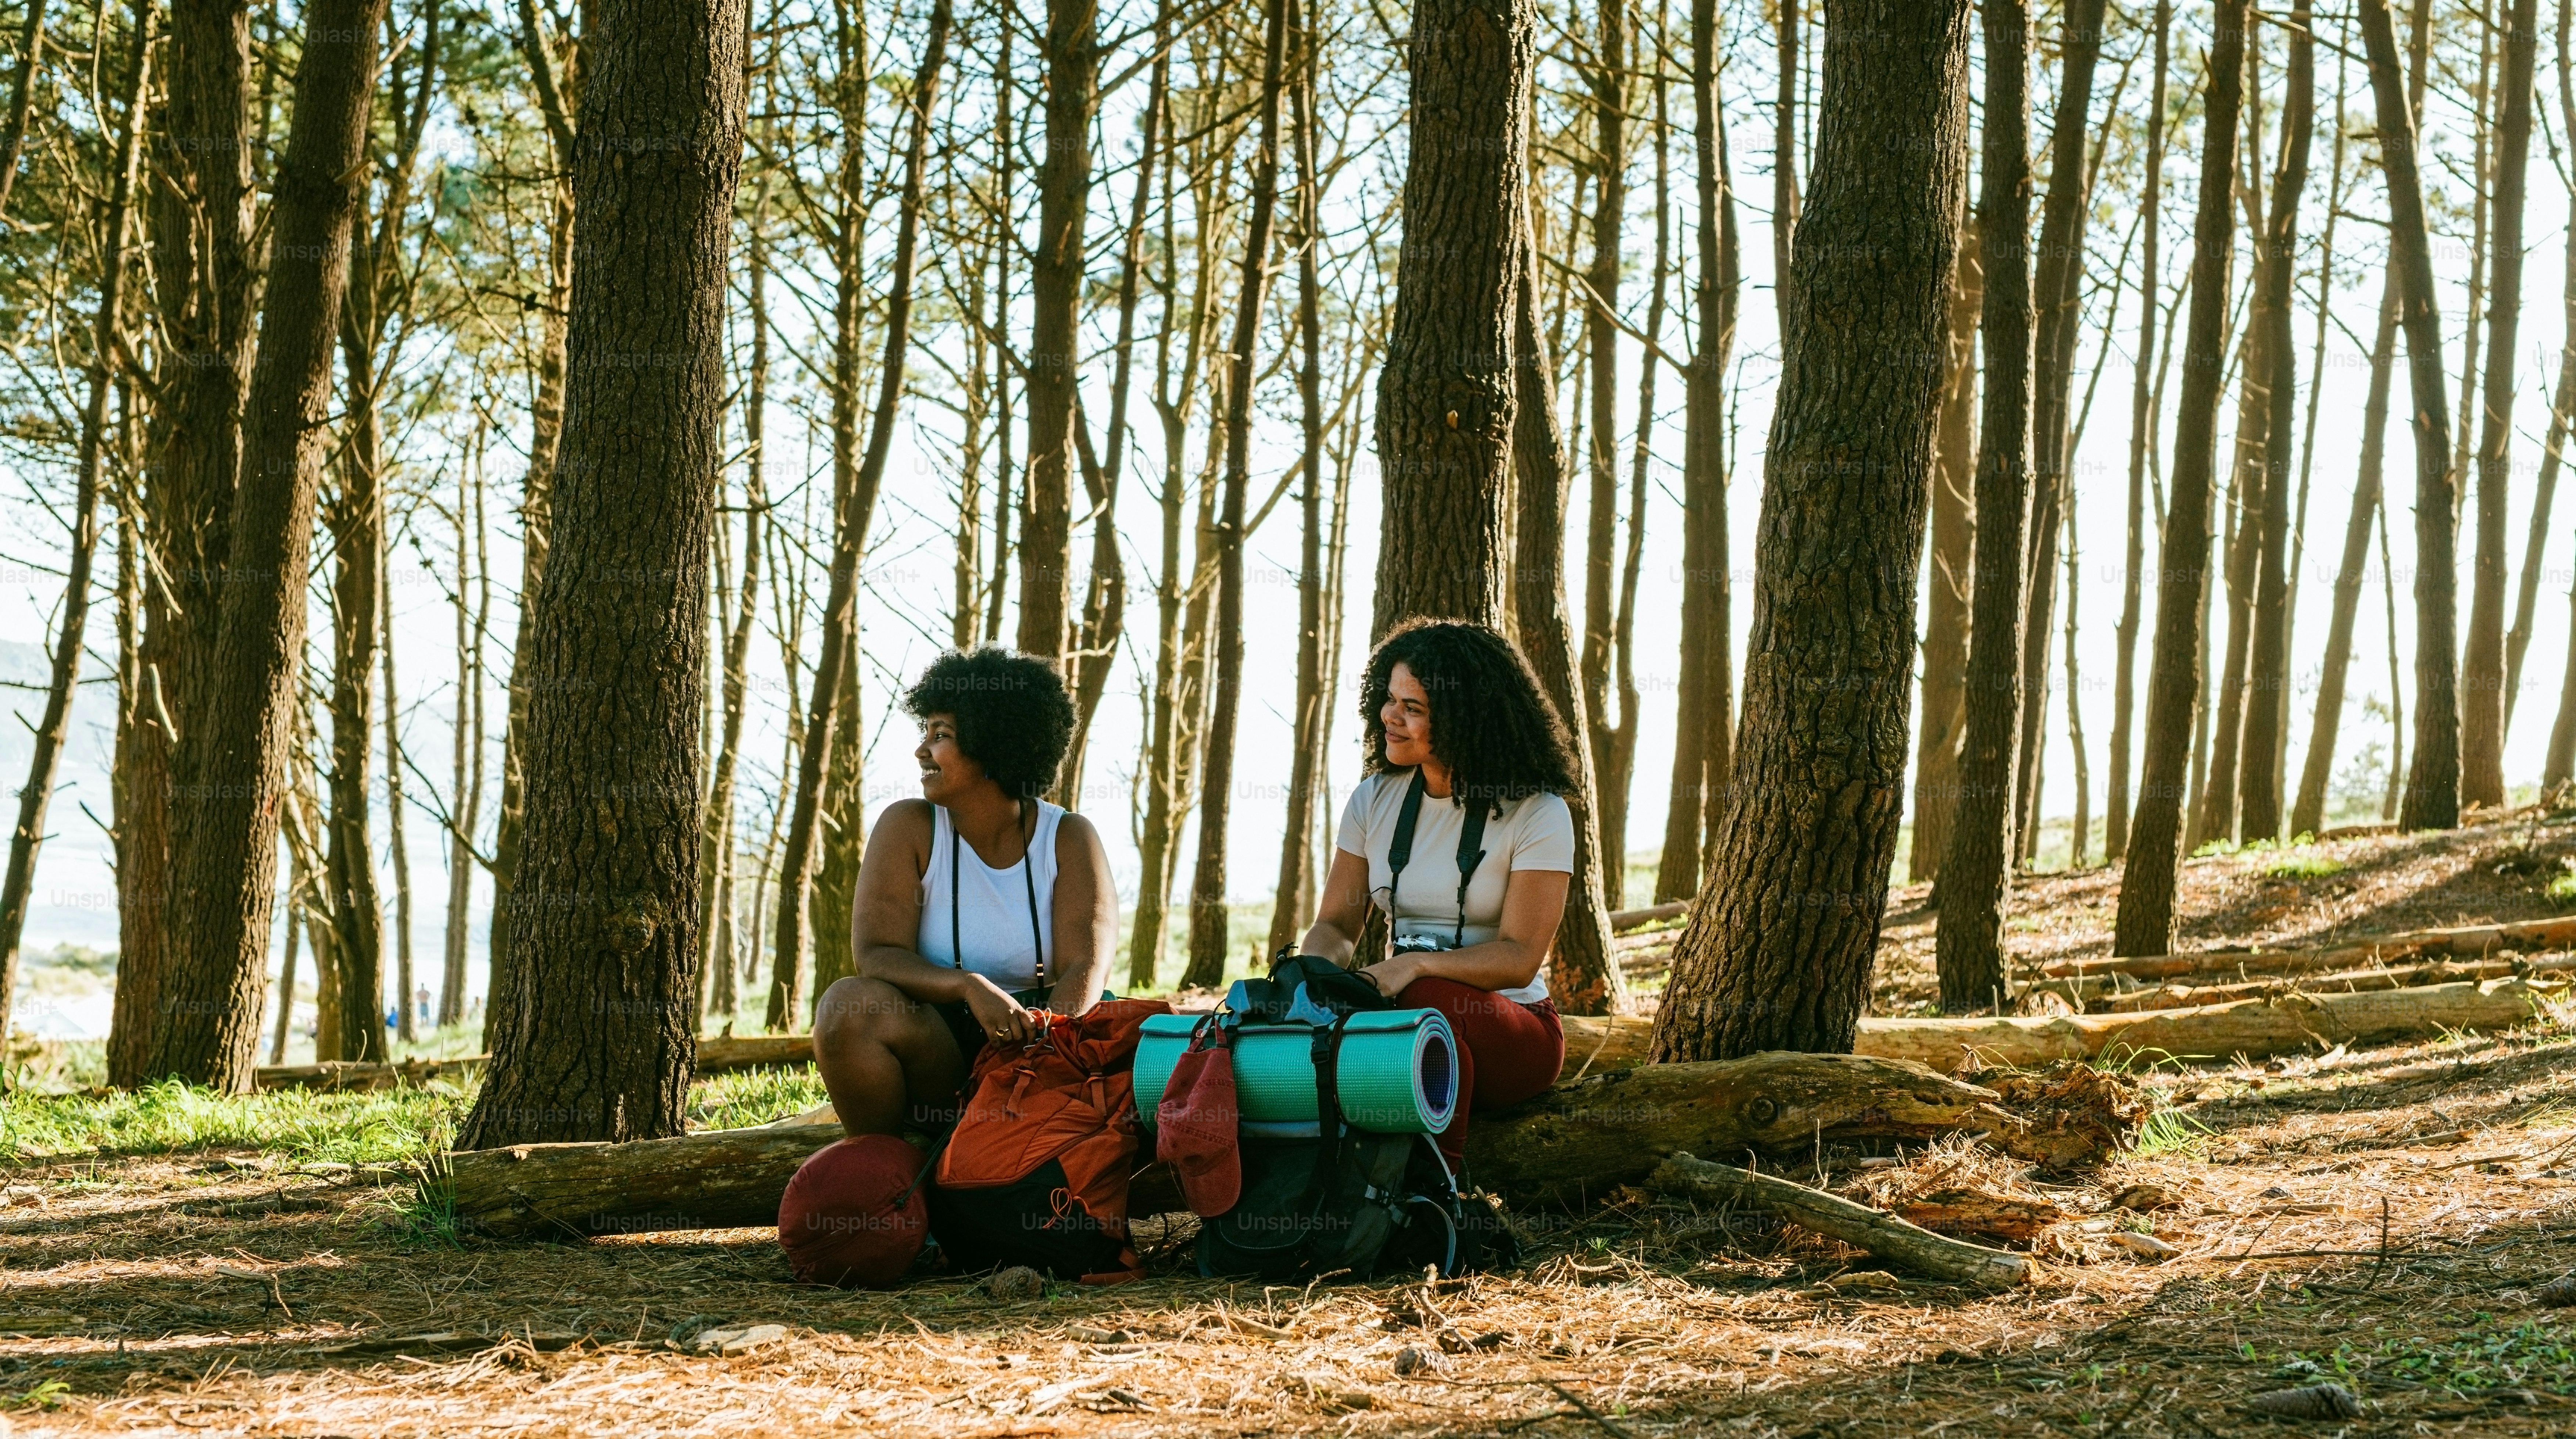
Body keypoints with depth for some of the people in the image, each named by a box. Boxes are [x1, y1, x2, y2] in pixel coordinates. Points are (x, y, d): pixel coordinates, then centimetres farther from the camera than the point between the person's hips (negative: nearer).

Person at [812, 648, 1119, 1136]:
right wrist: (969, 986, -31)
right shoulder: (908, 827, -2)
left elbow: (1084, 967, -12)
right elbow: (876, 955, -12)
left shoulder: (1070, 839, -1)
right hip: (932, 1046, 0)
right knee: (850, 1003, -30)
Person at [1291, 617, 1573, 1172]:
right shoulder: (1374, 801, 7)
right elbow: (1336, 924, 8)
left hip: (1510, 1027, -3)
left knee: (1432, 1000, -38)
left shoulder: (1536, 814, -8)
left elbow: (1520, 958, -15)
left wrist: (1417, 965, -31)